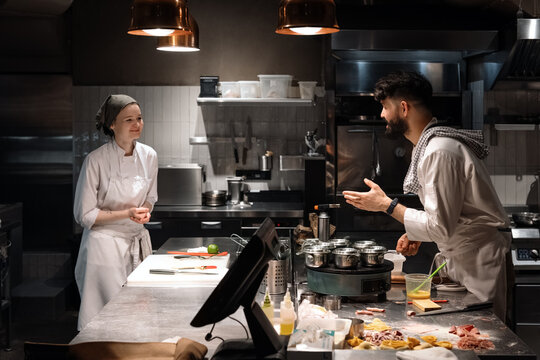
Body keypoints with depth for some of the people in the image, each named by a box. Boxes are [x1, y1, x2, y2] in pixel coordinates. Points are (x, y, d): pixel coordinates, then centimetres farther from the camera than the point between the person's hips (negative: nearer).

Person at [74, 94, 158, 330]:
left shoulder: (148, 156, 2)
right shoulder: (96, 160, -13)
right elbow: (84, 215, -9)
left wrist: (144, 211, -6)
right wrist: (126, 214, -16)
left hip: (138, 241, 5)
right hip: (105, 244, -5)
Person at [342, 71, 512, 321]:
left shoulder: (439, 152, -22)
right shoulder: (430, 145, 12)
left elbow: (441, 227, -24)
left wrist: (387, 205, -15)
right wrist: (417, 235, 7)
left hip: (480, 263, -10)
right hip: (460, 261, 10)